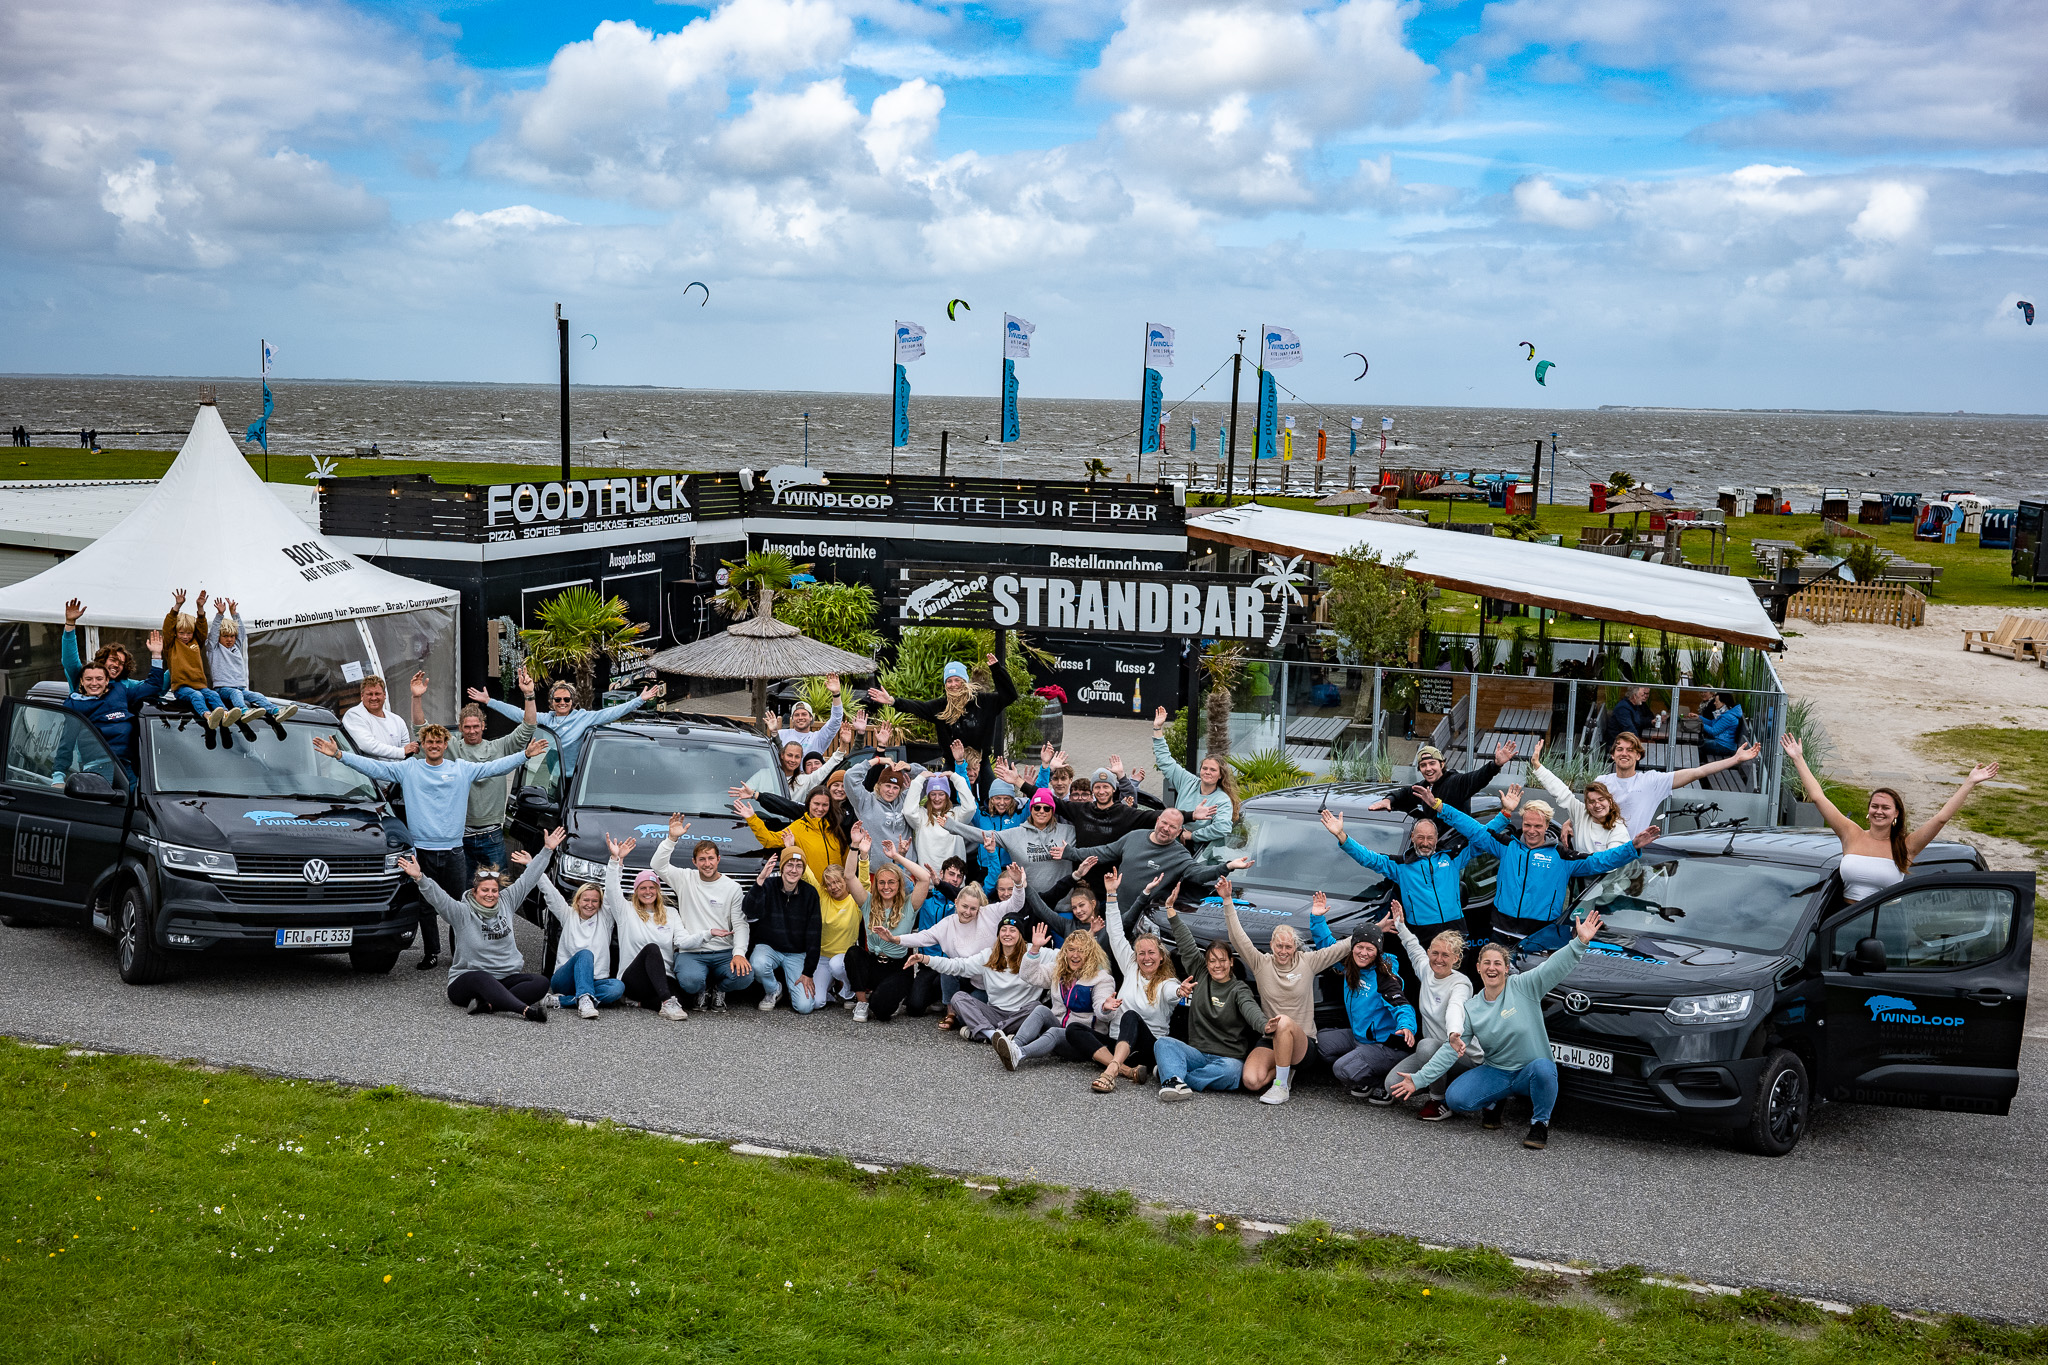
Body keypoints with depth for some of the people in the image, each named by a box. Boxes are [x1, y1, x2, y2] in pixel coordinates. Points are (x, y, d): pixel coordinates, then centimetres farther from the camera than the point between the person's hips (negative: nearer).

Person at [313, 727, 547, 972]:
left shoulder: (462, 769, 6)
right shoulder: (408, 769, 4)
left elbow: (495, 767, 4)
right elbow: (373, 767, -1)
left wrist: (526, 754, -4)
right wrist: (339, 755, -10)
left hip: (453, 850, 0)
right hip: (422, 849, 0)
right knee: (425, 906, 6)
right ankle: (431, 953, 16)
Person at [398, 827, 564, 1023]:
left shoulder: (506, 903, 10)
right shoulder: (462, 912, -3)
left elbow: (528, 879, 14)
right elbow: (438, 897, -18)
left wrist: (548, 849, 15)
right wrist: (419, 878, -36)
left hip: (506, 979, 5)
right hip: (465, 981, -5)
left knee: (541, 983, -22)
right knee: (483, 979, -40)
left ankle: (488, 1004, -37)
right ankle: (527, 1011, -56)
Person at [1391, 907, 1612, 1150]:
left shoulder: (1523, 986, -7)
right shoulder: (1470, 1008, 2)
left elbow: (1557, 966, -20)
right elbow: (1450, 1050, 0)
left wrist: (1580, 942, -37)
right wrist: (1419, 1079, -8)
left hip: (1530, 1072, -3)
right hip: (1496, 1073, 3)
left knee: (1543, 1068, -39)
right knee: (1454, 1098, -19)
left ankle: (1540, 1123, -13)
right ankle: (1491, 1103, 14)